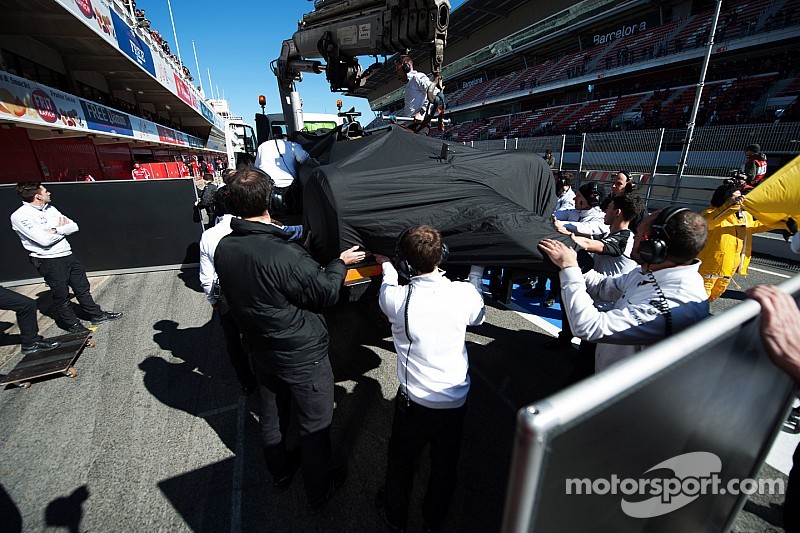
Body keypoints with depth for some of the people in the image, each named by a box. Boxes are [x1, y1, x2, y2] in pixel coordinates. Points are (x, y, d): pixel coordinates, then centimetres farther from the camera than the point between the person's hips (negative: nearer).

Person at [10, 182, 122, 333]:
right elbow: (45, 240, -22)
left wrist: (55, 230, -13)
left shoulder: (50, 208, 8)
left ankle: (97, 315, 28)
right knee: (61, 295, 7)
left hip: (67, 255, 7)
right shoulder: (19, 216, -14)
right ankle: (72, 324, 22)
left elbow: (74, 226, 4)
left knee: (82, 287, 16)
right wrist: (62, 229, -6)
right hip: (49, 262, -7)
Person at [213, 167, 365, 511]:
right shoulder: (286, 255, -32)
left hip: (261, 351, 7)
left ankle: (281, 472, 54)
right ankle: (317, 492, 39)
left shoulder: (223, 248, -9)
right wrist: (340, 263, -1)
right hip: (303, 357, -7)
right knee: (315, 425, 16)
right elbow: (326, 293, -19)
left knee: (272, 416, 27)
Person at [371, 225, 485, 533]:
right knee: (445, 466, 26)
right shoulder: (463, 293, -18)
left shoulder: (397, 298, -23)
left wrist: (386, 267, 22)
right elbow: (477, 317, 6)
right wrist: (476, 271, 17)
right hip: (456, 403, 2)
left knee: (401, 461, 26)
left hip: (414, 403, -2)